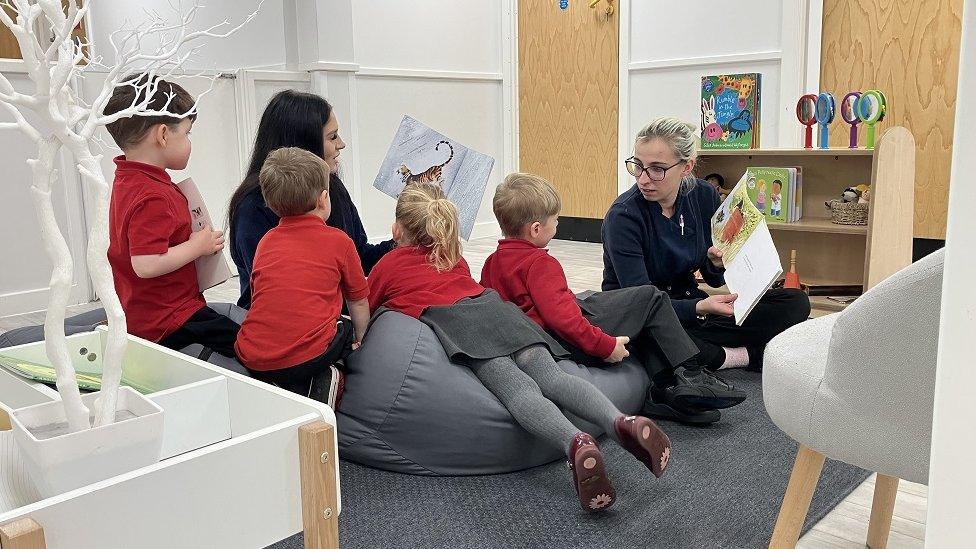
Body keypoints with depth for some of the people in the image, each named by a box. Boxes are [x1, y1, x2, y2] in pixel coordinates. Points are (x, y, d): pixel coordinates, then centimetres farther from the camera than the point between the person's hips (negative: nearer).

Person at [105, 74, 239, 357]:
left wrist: (189, 235, 14)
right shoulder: (153, 196, -23)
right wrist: (197, 245, -17)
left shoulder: (126, 181, 11)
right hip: (167, 321, -11)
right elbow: (146, 264, -30)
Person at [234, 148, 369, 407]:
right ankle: (325, 380, 4)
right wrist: (358, 339, 31)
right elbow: (358, 302, 12)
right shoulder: (338, 241, 3)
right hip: (308, 355, -4)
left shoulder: (266, 241, 14)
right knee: (346, 328, 23)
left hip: (253, 360, 4)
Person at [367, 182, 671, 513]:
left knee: (517, 389, -25)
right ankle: (621, 422, -43)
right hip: (495, 307, 5)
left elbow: (364, 310, 36)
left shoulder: (386, 265, 25)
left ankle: (576, 444, -52)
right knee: (551, 376, -17)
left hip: (452, 321, -5)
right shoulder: (454, 257, 38)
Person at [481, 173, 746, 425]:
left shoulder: (491, 262, 10)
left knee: (645, 322, 19)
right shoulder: (540, 263, -18)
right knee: (651, 298, -2)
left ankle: (664, 392, 11)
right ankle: (690, 376, 3)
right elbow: (562, 317, -29)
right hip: (571, 344, -10)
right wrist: (606, 346, -21)